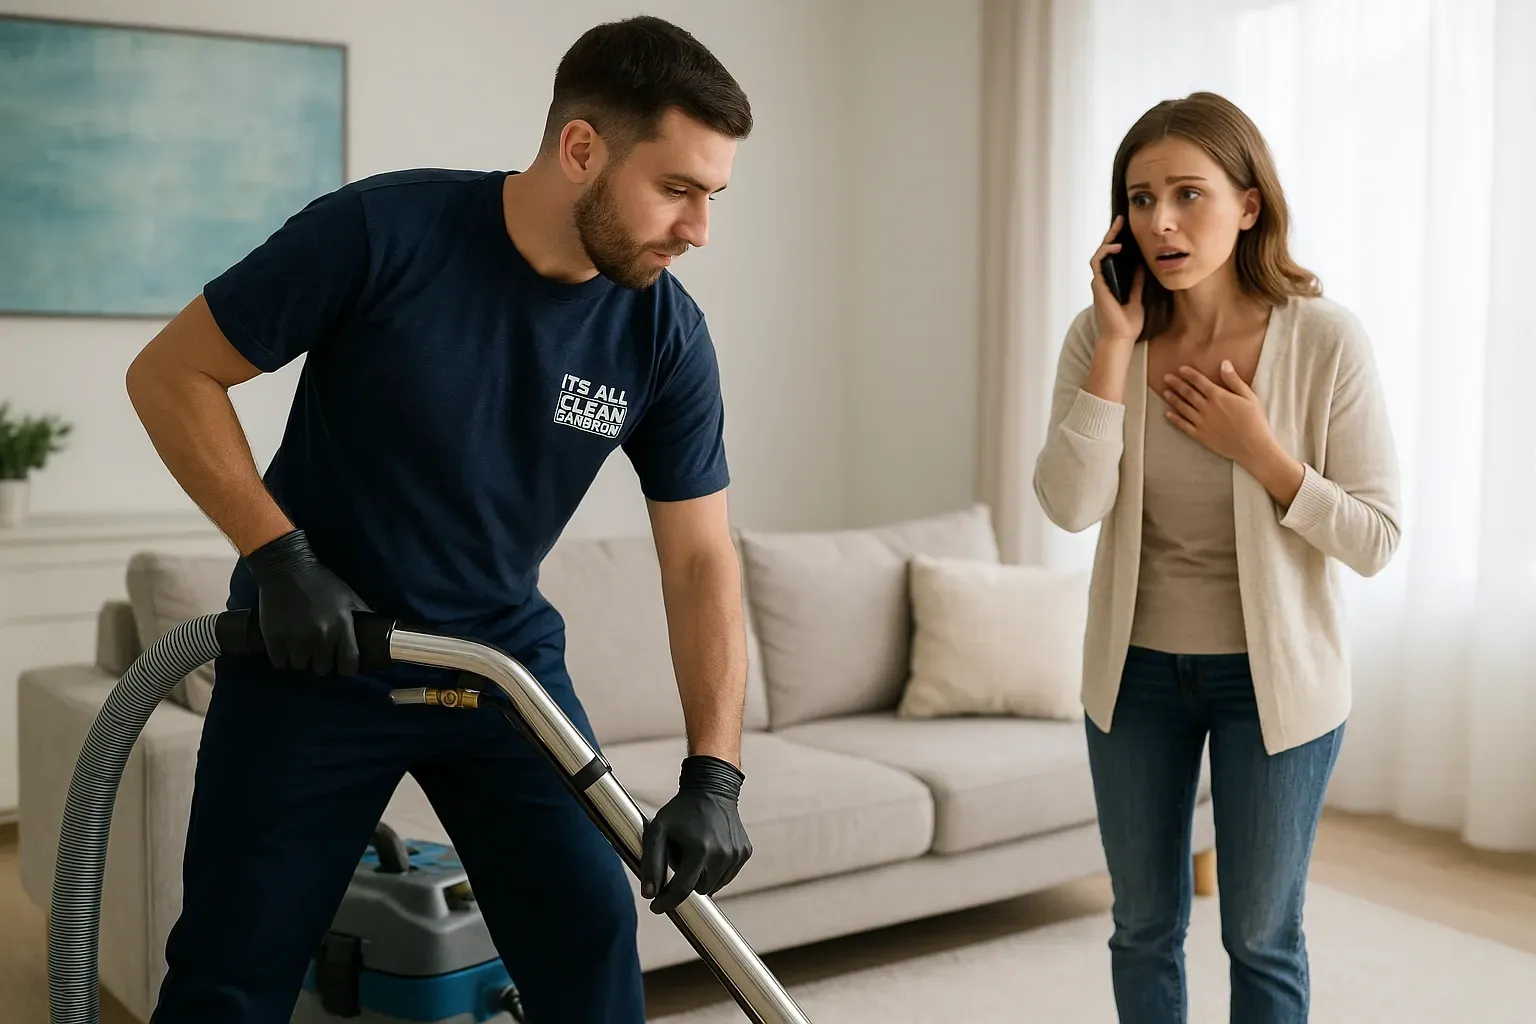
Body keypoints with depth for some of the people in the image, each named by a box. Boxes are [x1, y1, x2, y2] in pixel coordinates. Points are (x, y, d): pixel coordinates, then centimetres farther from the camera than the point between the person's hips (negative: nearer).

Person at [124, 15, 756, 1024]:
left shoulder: (667, 335, -12)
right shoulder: (380, 232, -22)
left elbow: (702, 561, -8)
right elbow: (170, 376, -11)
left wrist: (714, 774, -18)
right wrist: (281, 557, -20)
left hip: (506, 656, 3)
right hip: (309, 652, -2)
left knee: (590, 939, -2)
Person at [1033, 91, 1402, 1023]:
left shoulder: (1326, 339, -15)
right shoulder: (1102, 335, -8)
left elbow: (1375, 539, -12)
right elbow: (1070, 506, -20)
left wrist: (1257, 451, -23)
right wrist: (1118, 344, -22)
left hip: (1275, 673, -2)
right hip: (1136, 667, 3)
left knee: (1262, 937, 13)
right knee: (1145, 926, 19)